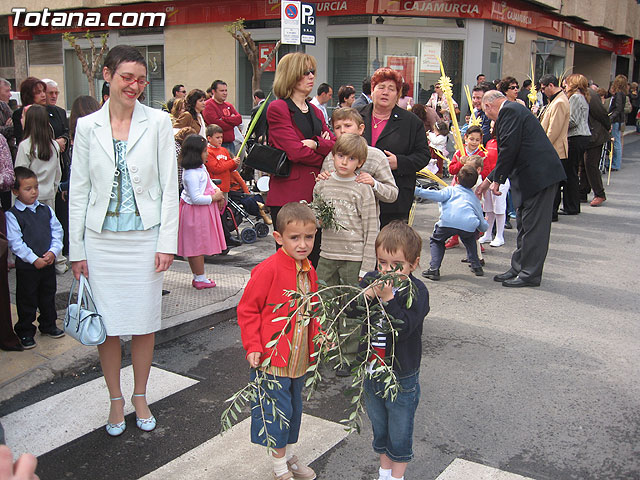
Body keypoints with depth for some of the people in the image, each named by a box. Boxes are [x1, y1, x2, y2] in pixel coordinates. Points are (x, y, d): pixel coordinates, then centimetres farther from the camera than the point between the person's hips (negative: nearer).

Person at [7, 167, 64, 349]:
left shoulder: (46, 210, 5)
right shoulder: (12, 215, -10)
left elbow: (57, 232, 5)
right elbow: (15, 242, -14)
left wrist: (53, 251, -10)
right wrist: (34, 259, -18)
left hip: (48, 263, 5)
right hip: (26, 266, -5)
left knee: (48, 295, 17)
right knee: (27, 300, 6)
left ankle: (48, 325, 34)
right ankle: (25, 332, 19)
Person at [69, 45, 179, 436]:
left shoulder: (158, 122, 0)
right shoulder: (88, 126, 3)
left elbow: (170, 186, 0)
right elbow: (79, 191, 5)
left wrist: (167, 242, -6)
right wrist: (77, 250, 2)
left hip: (144, 237, -1)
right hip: (101, 239, 1)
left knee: (144, 324, 7)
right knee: (107, 325, 7)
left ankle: (140, 399, 27)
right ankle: (116, 401, 25)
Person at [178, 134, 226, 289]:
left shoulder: (201, 168, 9)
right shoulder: (191, 174, -23)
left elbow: (209, 182, 24)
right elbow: (196, 198, -26)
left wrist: (217, 192, 5)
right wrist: (213, 197, -15)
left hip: (204, 211, 10)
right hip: (196, 212, -10)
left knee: (195, 246, 15)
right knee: (198, 244, 0)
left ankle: (198, 277, 23)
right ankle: (200, 279, 9)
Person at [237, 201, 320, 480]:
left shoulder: (309, 271, 4)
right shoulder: (268, 270, -20)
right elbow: (247, 309, -15)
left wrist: (319, 336, 8)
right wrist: (253, 347, -18)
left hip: (299, 357, 8)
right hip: (273, 357, -7)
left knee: (294, 407, 21)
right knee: (278, 410, 1)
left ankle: (290, 457, 40)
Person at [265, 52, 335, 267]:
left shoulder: (315, 112, 19)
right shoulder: (277, 108, -5)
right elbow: (296, 152, -14)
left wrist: (316, 143, -11)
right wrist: (325, 157, -2)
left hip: (315, 193, 7)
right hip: (288, 195, -7)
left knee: (314, 257, 9)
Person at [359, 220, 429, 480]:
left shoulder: (416, 291, -18)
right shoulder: (370, 281, -5)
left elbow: (403, 327, -29)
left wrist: (387, 298, -36)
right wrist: (365, 295, -29)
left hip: (402, 378, -5)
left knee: (400, 434, 14)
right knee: (379, 429, 24)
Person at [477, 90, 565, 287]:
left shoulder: (509, 111, -10)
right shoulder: (514, 110, 23)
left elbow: (509, 149, -18)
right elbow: (510, 153, 26)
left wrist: (497, 180, -8)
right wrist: (487, 181, 29)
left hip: (539, 175, -11)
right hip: (532, 176, 11)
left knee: (533, 227, -4)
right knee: (524, 225, 16)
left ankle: (530, 274, 2)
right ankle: (519, 268, 26)